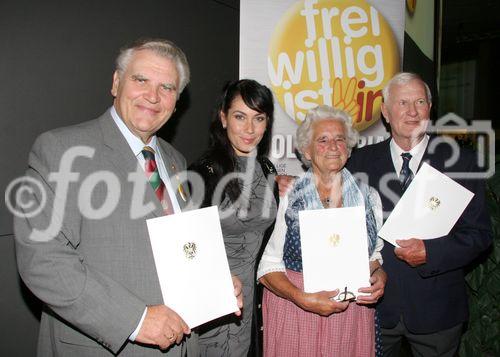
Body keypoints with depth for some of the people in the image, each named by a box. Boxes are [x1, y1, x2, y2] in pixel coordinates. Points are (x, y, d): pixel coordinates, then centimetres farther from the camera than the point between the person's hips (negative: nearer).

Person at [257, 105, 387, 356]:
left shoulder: (368, 197, 3)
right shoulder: (287, 198, -6)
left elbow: (377, 253, 13)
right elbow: (268, 268, -6)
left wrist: (379, 276, -7)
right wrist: (303, 299, -20)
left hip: (352, 314, 2)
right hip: (294, 312, -2)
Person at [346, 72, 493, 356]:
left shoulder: (460, 162, -4)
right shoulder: (362, 161, -1)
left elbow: (480, 233, -6)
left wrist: (430, 253, -19)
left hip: (436, 308, 0)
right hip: (376, 304, 1)